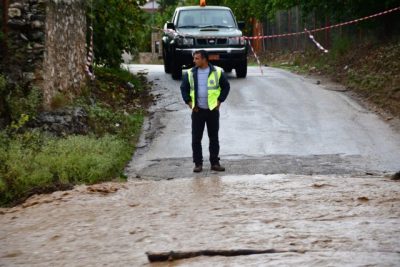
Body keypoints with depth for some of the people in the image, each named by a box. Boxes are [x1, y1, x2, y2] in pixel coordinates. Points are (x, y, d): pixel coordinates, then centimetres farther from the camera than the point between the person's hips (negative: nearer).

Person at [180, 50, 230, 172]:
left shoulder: (217, 72, -1)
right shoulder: (190, 74, 3)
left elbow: (226, 86, 6)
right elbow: (184, 88, 11)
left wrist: (220, 101, -2)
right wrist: (189, 102, -1)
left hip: (213, 110, -1)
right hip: (197, 111, 1)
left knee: (214, 138, 5)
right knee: (196, 138, 1)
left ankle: (215, 162, 12)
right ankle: (198, 163, 8)